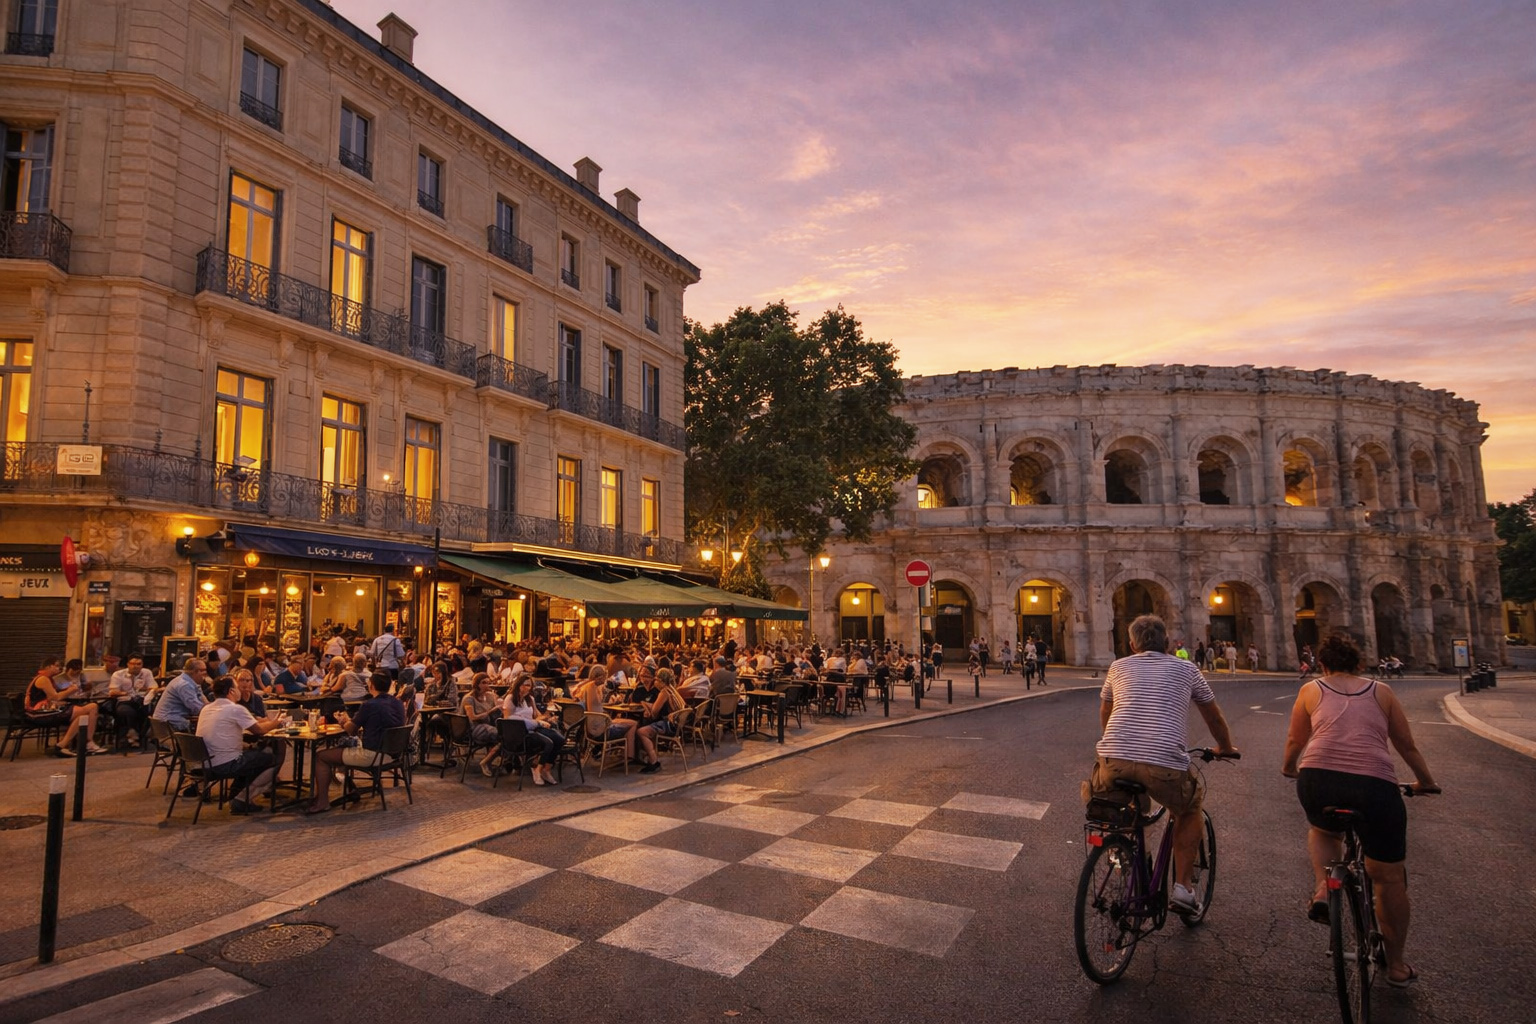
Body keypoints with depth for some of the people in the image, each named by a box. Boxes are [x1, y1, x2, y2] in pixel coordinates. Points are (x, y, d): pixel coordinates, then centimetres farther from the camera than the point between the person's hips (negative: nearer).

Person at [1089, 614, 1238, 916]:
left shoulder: (1119, 667, 21)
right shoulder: (1186, 669, 18)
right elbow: (1214, 718, 32)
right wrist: (1226, 748, 53)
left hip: (1114, 760, 1)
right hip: (1165, 765, -1)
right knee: (1191, 808, 30)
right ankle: (1182, 887, 22)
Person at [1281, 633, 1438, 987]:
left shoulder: (1311, 689, 16)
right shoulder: (1381, 691, 18)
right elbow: (1407, 746, 24)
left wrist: (1289, 767, 43)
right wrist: (1426, 781, 42)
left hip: (1318, 781, 0)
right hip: (1375, 784, 0)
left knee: (1323, 829, 34)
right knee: (1389, 879, 18)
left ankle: (1322, 889, 10)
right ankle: (1396, 965, 29)